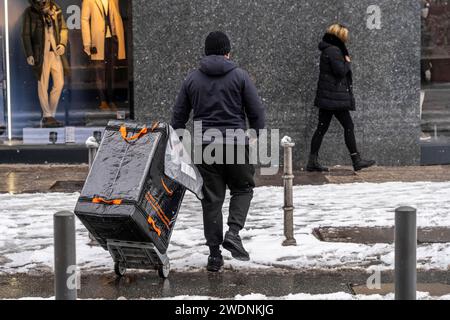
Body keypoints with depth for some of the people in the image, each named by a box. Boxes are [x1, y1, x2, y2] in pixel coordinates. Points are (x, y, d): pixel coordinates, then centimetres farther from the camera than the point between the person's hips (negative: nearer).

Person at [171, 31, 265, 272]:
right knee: (243, 188, 16)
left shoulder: (192, 79, 7)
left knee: (211, 199, 8)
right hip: (235, 144, -2)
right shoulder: (239, 76, 0)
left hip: (204, 145, 2)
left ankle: (215, 253, 8)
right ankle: (233, 232, -6)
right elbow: (257, 112, -1)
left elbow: (179, 116, 11)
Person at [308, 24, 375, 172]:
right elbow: (340, 70, -20)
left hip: (326, 97, 10)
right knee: (348, 126, -2)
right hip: (335, 97, -10)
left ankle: (313, 162, 6)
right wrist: (348, 62, -4)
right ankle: (356, 161, 2)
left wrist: (346, 62, 8)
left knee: (322, 128, 7)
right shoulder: (334, 51, -14)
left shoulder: (327, 50, 17)